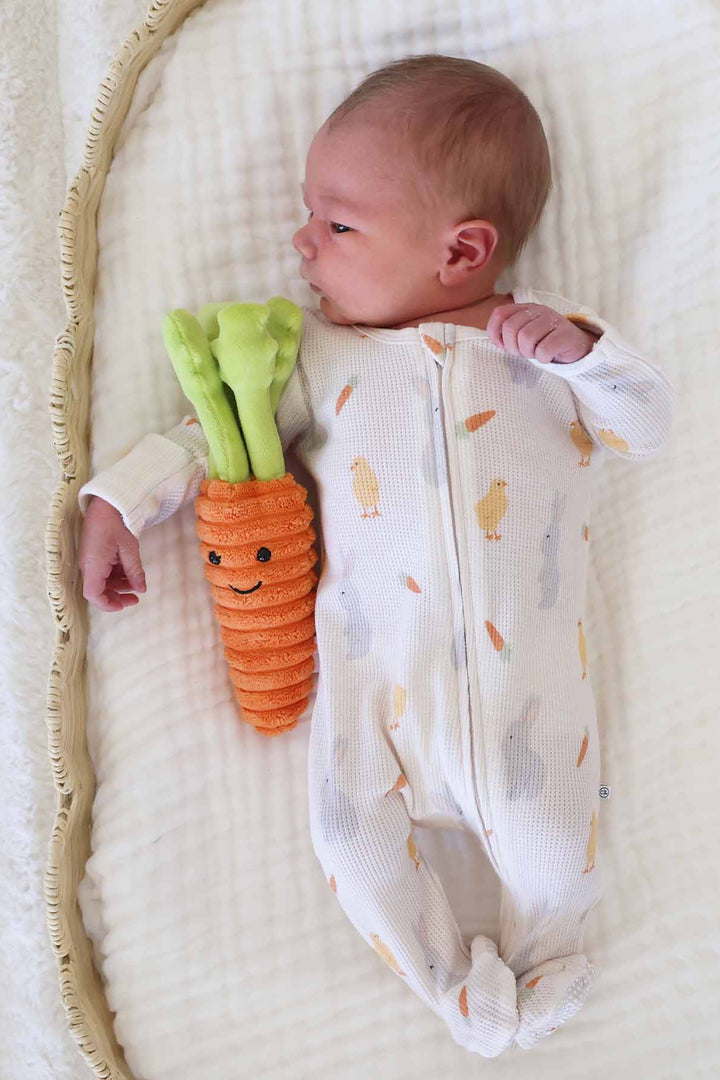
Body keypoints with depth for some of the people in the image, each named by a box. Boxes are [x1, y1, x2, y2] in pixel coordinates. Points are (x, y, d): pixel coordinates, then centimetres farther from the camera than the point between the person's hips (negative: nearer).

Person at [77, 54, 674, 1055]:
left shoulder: (548, 336, 6)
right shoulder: (320, 353, 8)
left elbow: (650, 428, 6)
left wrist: (581, 349, -11)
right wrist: (119, 497, 0)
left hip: (527, 663, 0)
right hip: (378, 663, 1)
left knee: (551, 841, -4)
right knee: (350, 829, -7)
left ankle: (537, 971, 31)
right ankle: (463, 994, 20)